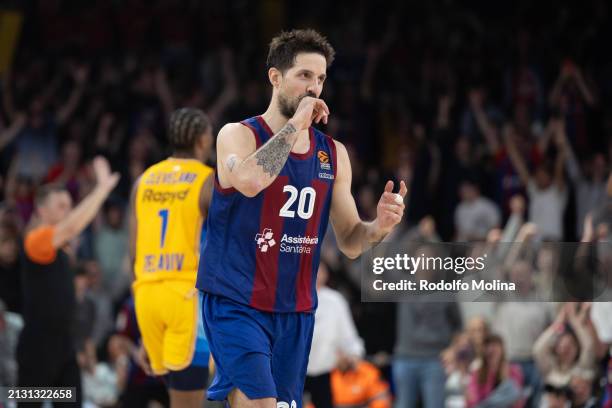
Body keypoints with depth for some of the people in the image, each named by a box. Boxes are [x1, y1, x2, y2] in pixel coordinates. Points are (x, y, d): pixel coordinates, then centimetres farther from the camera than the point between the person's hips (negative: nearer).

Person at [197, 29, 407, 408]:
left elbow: (350, 243, 13)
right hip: (236, 304, -6)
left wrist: (378, 228, -9)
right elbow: (250, 181, -30)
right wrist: (296, 124, -20)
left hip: (296, 312, 6)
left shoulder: (333, 154, 9)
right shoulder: (238, 135, -6)